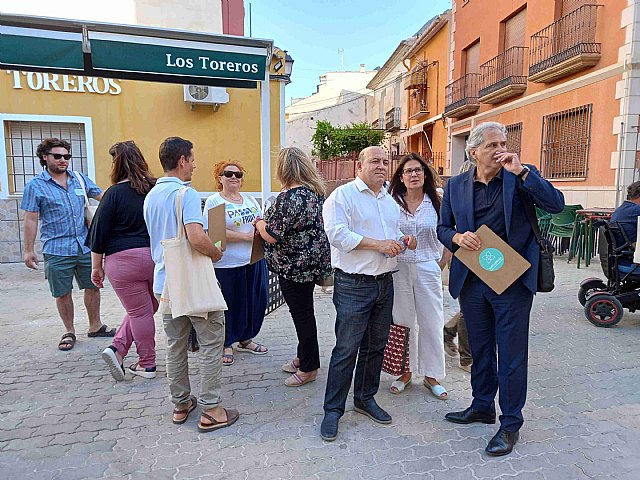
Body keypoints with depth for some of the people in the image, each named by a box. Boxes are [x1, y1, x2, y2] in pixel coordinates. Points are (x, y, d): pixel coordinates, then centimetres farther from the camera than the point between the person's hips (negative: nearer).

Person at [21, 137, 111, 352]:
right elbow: (31, 220, -2)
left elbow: (102, 196, 13)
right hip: (56, 250, -3)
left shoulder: (80, 179, 7)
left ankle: (95, 326, 27)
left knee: (93, 286, 11)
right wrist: (29, 250, -2)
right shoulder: (35, 186, -2)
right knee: (63, 293, 6)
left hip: (85, 246, 3)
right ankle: (69, 332, 24)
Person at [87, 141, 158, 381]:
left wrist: (96, 266, 4)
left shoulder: (115, 192, -6)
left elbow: (100, 231, -5)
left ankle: (147, 364, 15)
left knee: (139, 311, 7)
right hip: (157, 257, 3)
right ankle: (117, 348, 15)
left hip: (124, 260, -3)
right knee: (147, 307, 19)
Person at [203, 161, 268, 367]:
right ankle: (227, 345, 24)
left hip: (254, 260, 6)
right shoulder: (213, 201, -6)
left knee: (256, 301, 12)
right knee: (229, 304, 5)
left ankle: (245, 339, 32)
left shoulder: (250, 199, 14)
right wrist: (246, 236, -18)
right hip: (227, 264, -6)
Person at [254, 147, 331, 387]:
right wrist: (269, 220, 16)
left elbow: (272, 235, -23)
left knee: (302, 314, 4)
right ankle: (303, 358, 36)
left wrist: (260, 223, -2)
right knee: (304, 311, 20)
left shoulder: (289, 197, -23)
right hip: (313, 261, 9)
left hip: (295, 265, -9)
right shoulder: (316, 191, 7)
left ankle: (308, 368, 19)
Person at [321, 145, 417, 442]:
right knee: (346, 349, -3)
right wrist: (378, 244, -21)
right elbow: (337, 233, -19)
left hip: (385, 282, 8)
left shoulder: (391, 201, 17)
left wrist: (404, 241, 3)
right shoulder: (343, 195, -7)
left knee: (376, 346, 15)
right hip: (353, 284, -7)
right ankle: (333, 410, 11)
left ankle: (365, 398, 32)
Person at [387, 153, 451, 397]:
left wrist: (443, 262, 2)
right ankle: (405, 372, 26)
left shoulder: (436, 203, 1)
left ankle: (431, 375, 22)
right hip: (399, 269, 0)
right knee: (403, 322, 9)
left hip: (428, 269, 0)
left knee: (432, 323, 6)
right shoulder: (392, 203, -1)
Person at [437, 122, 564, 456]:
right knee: (480, 349, 18)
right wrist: (457, 237, -12)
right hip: (471, 280, 3)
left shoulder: (520, 176, -2)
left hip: (512, 280, -3)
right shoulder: (455, 186, 5)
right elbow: (443, 227, 10)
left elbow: (556, 204, -15)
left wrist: (521, 171, -22)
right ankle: (482, 407, 37)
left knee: (512, 354, 4)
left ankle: (510, 424, 21)